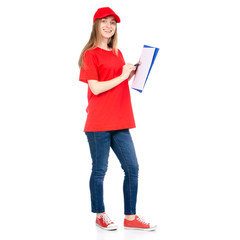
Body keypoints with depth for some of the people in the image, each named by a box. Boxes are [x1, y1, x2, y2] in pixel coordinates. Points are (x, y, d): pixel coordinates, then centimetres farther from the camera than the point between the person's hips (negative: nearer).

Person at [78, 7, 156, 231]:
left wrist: (132, 73, 8)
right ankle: (100, 215, 19)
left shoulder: (117, 53, 17)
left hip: (120, 122, 7)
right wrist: (122, 76, -11)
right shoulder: (90, 54, -4)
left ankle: (131, 217, 14)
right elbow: (96, 88, -14)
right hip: (98, 122, -7)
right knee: (99, 170, 3)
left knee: (132, 168, 4)